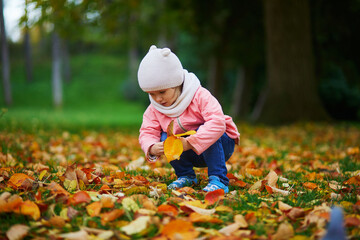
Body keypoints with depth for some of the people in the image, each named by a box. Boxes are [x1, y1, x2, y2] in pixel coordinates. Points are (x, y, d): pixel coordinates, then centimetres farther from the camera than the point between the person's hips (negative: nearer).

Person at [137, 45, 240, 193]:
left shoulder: (200, 96, -25)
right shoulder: (154, 109, -7)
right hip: (192, 155, 4)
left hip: (220, 144, -4)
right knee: (165, 137, -21)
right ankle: (185, 176, -3)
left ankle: (218, 180, -27)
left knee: (204, 132, -35)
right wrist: (152, 148, -37)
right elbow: (147, 133, -11)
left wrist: (189, 142, -46)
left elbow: (217, 123, -37)